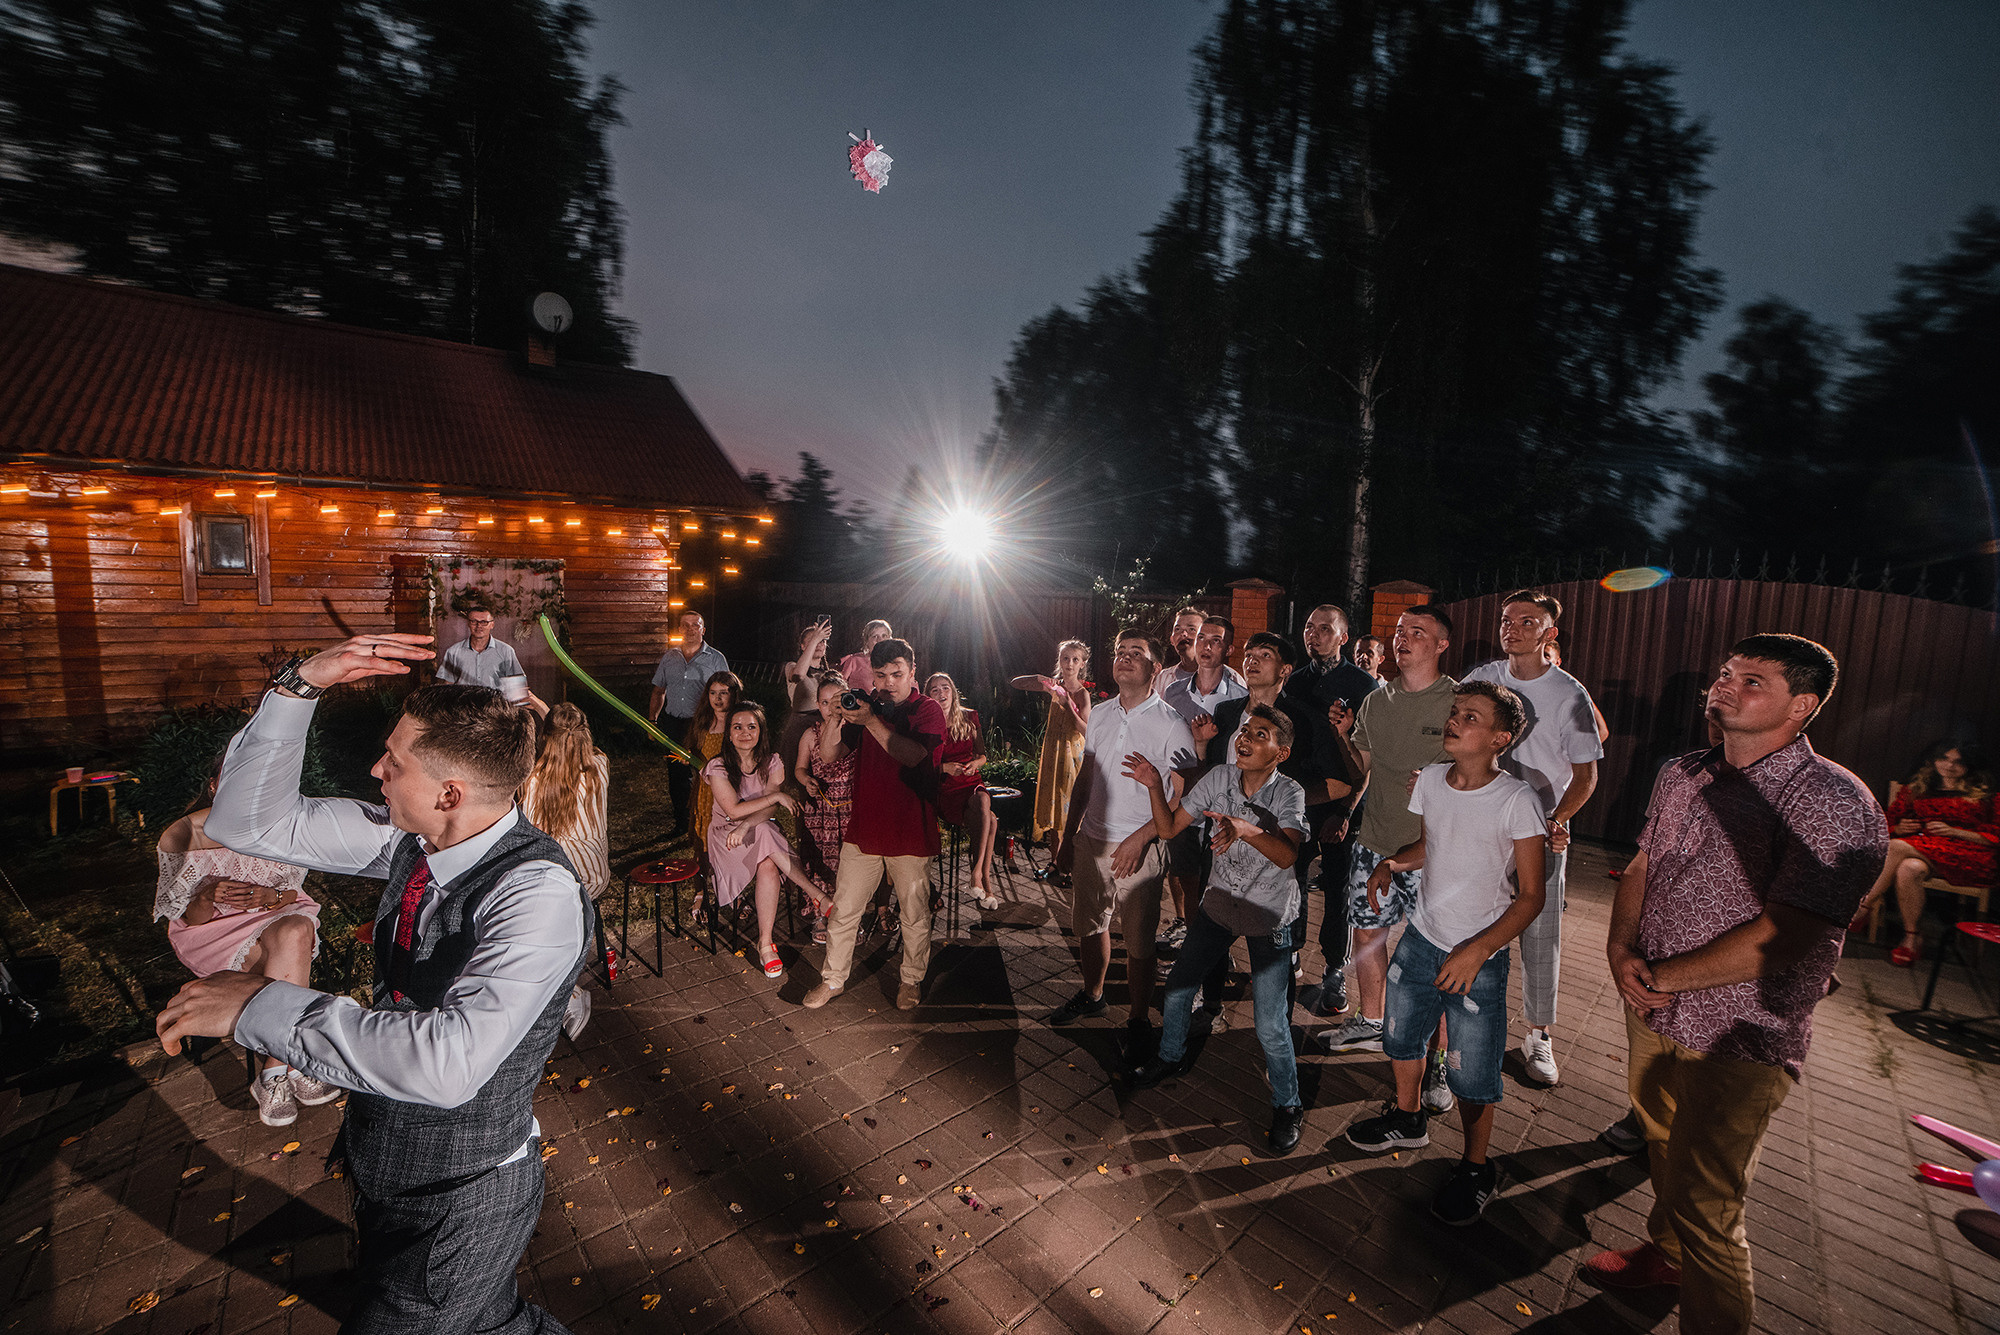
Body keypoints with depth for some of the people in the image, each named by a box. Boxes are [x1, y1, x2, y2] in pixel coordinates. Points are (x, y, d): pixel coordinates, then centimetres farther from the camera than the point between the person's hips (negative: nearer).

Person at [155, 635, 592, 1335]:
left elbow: (448, 1063, -41)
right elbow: (249, 823, -5)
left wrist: (260, 1003, -32)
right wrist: (300, 684, -19)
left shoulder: (539, 895, -34)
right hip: (383, 1165, 7)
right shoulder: (411, 841, -11)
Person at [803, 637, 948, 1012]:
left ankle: (912, 980, 31)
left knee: (915, 913, 10)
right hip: (863, 828, 4)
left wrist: (871, 721, -29)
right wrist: (837, 718, -15)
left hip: (910, 831, -3)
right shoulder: (867, 705, 7)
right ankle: (833, 979, 29)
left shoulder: (927, 710, -5)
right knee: (844, 908, 11)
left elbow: (913, 755, -23)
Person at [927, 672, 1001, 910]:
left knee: (983, 800, -34)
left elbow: (982, 755, 15)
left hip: (973, 783, 3)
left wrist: (974, 763, -7)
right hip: (945, 790, -3)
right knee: (989, 821, -30)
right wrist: (945, 768, -15)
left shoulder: (969, 718, 11)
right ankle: (986, 883, -22)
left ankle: (977, 873, -29)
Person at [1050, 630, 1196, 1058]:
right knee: (1089, 925, 19)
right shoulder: (1099, 714, 6)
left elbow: (1182, 797, -11)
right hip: (1092, 840, 5)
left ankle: (1138, 1020, 26)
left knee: (1139, 943, 4)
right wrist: (1068, 836, 14)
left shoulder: (1171, 725, -11)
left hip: (1140, 849, -5)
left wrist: (1139, 838, -19)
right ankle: (1092, 995, 43)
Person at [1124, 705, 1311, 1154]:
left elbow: (1287, 854, -36)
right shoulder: (1219, 778, -11)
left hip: (1269, 916, -4)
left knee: (1270, 1025, -5)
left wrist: (1245, 828, -53)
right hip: (1219, 903, 4)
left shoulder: (1289, 792, -20)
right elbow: (1169, 827, -6)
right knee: (1176, 990, 13)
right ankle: (1171, 1056, 42)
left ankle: (1287, 1105, 22)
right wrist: (1155, 786, -21)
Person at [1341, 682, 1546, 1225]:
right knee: (1401, 1037, 21)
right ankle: (1409, 1118, 48)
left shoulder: (1517, 800, -20)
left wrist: (1478, 950, -23)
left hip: (1480, 957, -5)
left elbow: (1531, 895, -15)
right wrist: (1392, 862, -8)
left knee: (1470, 1075, 6)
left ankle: (1476, 1169, 32)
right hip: (1420, 937, 5)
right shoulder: (1430, 779, -5)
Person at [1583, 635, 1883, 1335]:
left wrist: (1665, 976, -17)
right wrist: (1621, 947, -7)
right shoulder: (1681, 775, 2)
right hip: (1651, 1012, 7)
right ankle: (1667, 1251, 50)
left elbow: (1783, 936, -24)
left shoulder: (1834, 804, -19)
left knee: (1704, 1206, 1)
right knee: (1663, 1147, 27)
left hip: (1736, 1039, -6)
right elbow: (1640, 867, 9)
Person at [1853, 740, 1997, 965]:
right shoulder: (1915, 790, 24)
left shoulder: (1983, 796, 17)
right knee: (1908, 869, -37)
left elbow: (1993, 837, 7)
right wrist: (1900, 828, -1)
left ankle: (1865, 905, -27)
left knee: (1898, 846, -36)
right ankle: (1912, 940, -30)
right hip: (1918, 850, 3)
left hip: (1963, 856, -3)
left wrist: (1952, 831, -9)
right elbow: (1889, 825, 23)